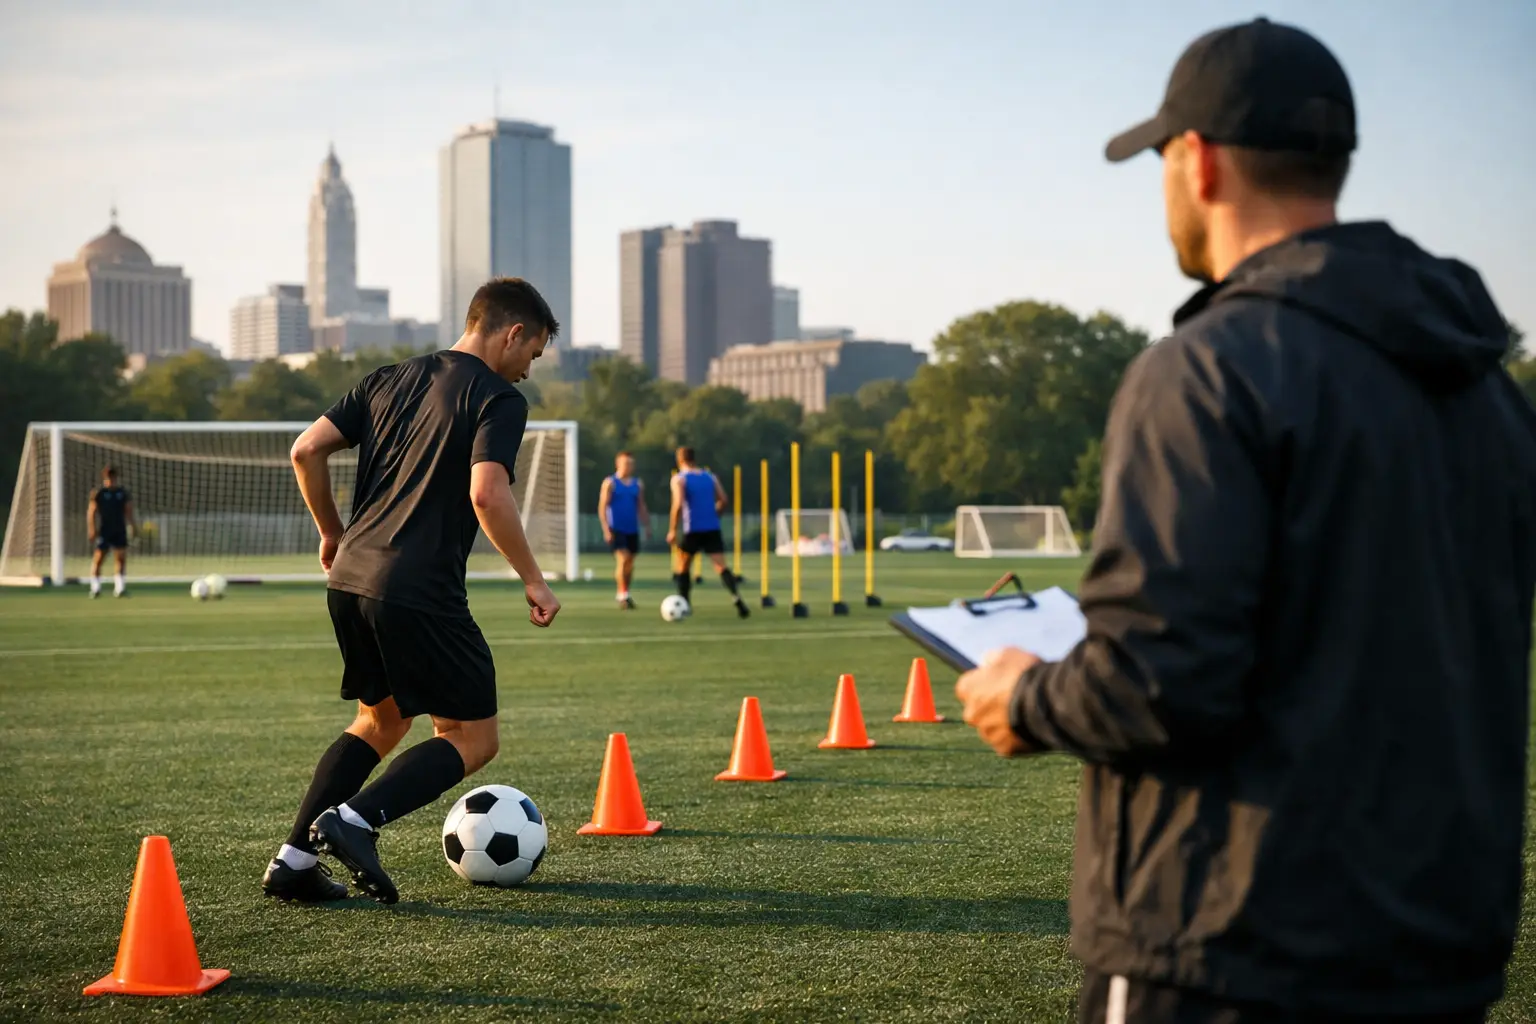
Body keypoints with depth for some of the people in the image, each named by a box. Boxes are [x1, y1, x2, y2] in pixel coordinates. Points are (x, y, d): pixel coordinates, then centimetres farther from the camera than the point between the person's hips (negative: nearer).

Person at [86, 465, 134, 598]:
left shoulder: (123, 492, 7)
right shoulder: (98, 493, -3)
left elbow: (128, 511, 13)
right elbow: (91, 512, -5)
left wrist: (133, 526, 5)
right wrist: (91, 529, -14)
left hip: (120, 531, 3)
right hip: (103, 531, -3)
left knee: (121, 558, -3)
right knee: (98, 559, 0)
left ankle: (120, 588, 0)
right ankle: (95, 588, 10)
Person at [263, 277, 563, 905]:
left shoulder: (390, 381, 17)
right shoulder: (499, 399, -4)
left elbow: (306, 451, 12)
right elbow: (487, 496, -18)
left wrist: (332, 533, 24)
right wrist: (533, 581, -9)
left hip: (350, 579, 8)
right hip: (420, 594, -8)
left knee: (381, 722, 24)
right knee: (473, 737, 6)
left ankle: (293, 860, 16)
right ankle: (355, 819, -13)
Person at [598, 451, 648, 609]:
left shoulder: (638, 484, 11)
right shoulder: (610, 483, -3)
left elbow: (641, 507, 19)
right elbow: (602, 507, -6)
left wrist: (646, 525, 9)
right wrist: (606, 530, -14)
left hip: (632, 530, 5)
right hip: (615, 530, -5)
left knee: (630, 563, 7)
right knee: (623, 559, -18)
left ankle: (624, 595, 18)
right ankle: (623, 595, -14)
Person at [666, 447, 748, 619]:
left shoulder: (679, 479, -1)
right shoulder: (710, 477, 12)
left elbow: (678, 505, -13)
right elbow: (722, 500, 7)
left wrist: (672, 530, -8)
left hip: (692, 530, -3)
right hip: (712, 529, 3)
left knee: (682, 567, 16)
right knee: (721, 566, -4)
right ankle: (736, 598, -25)